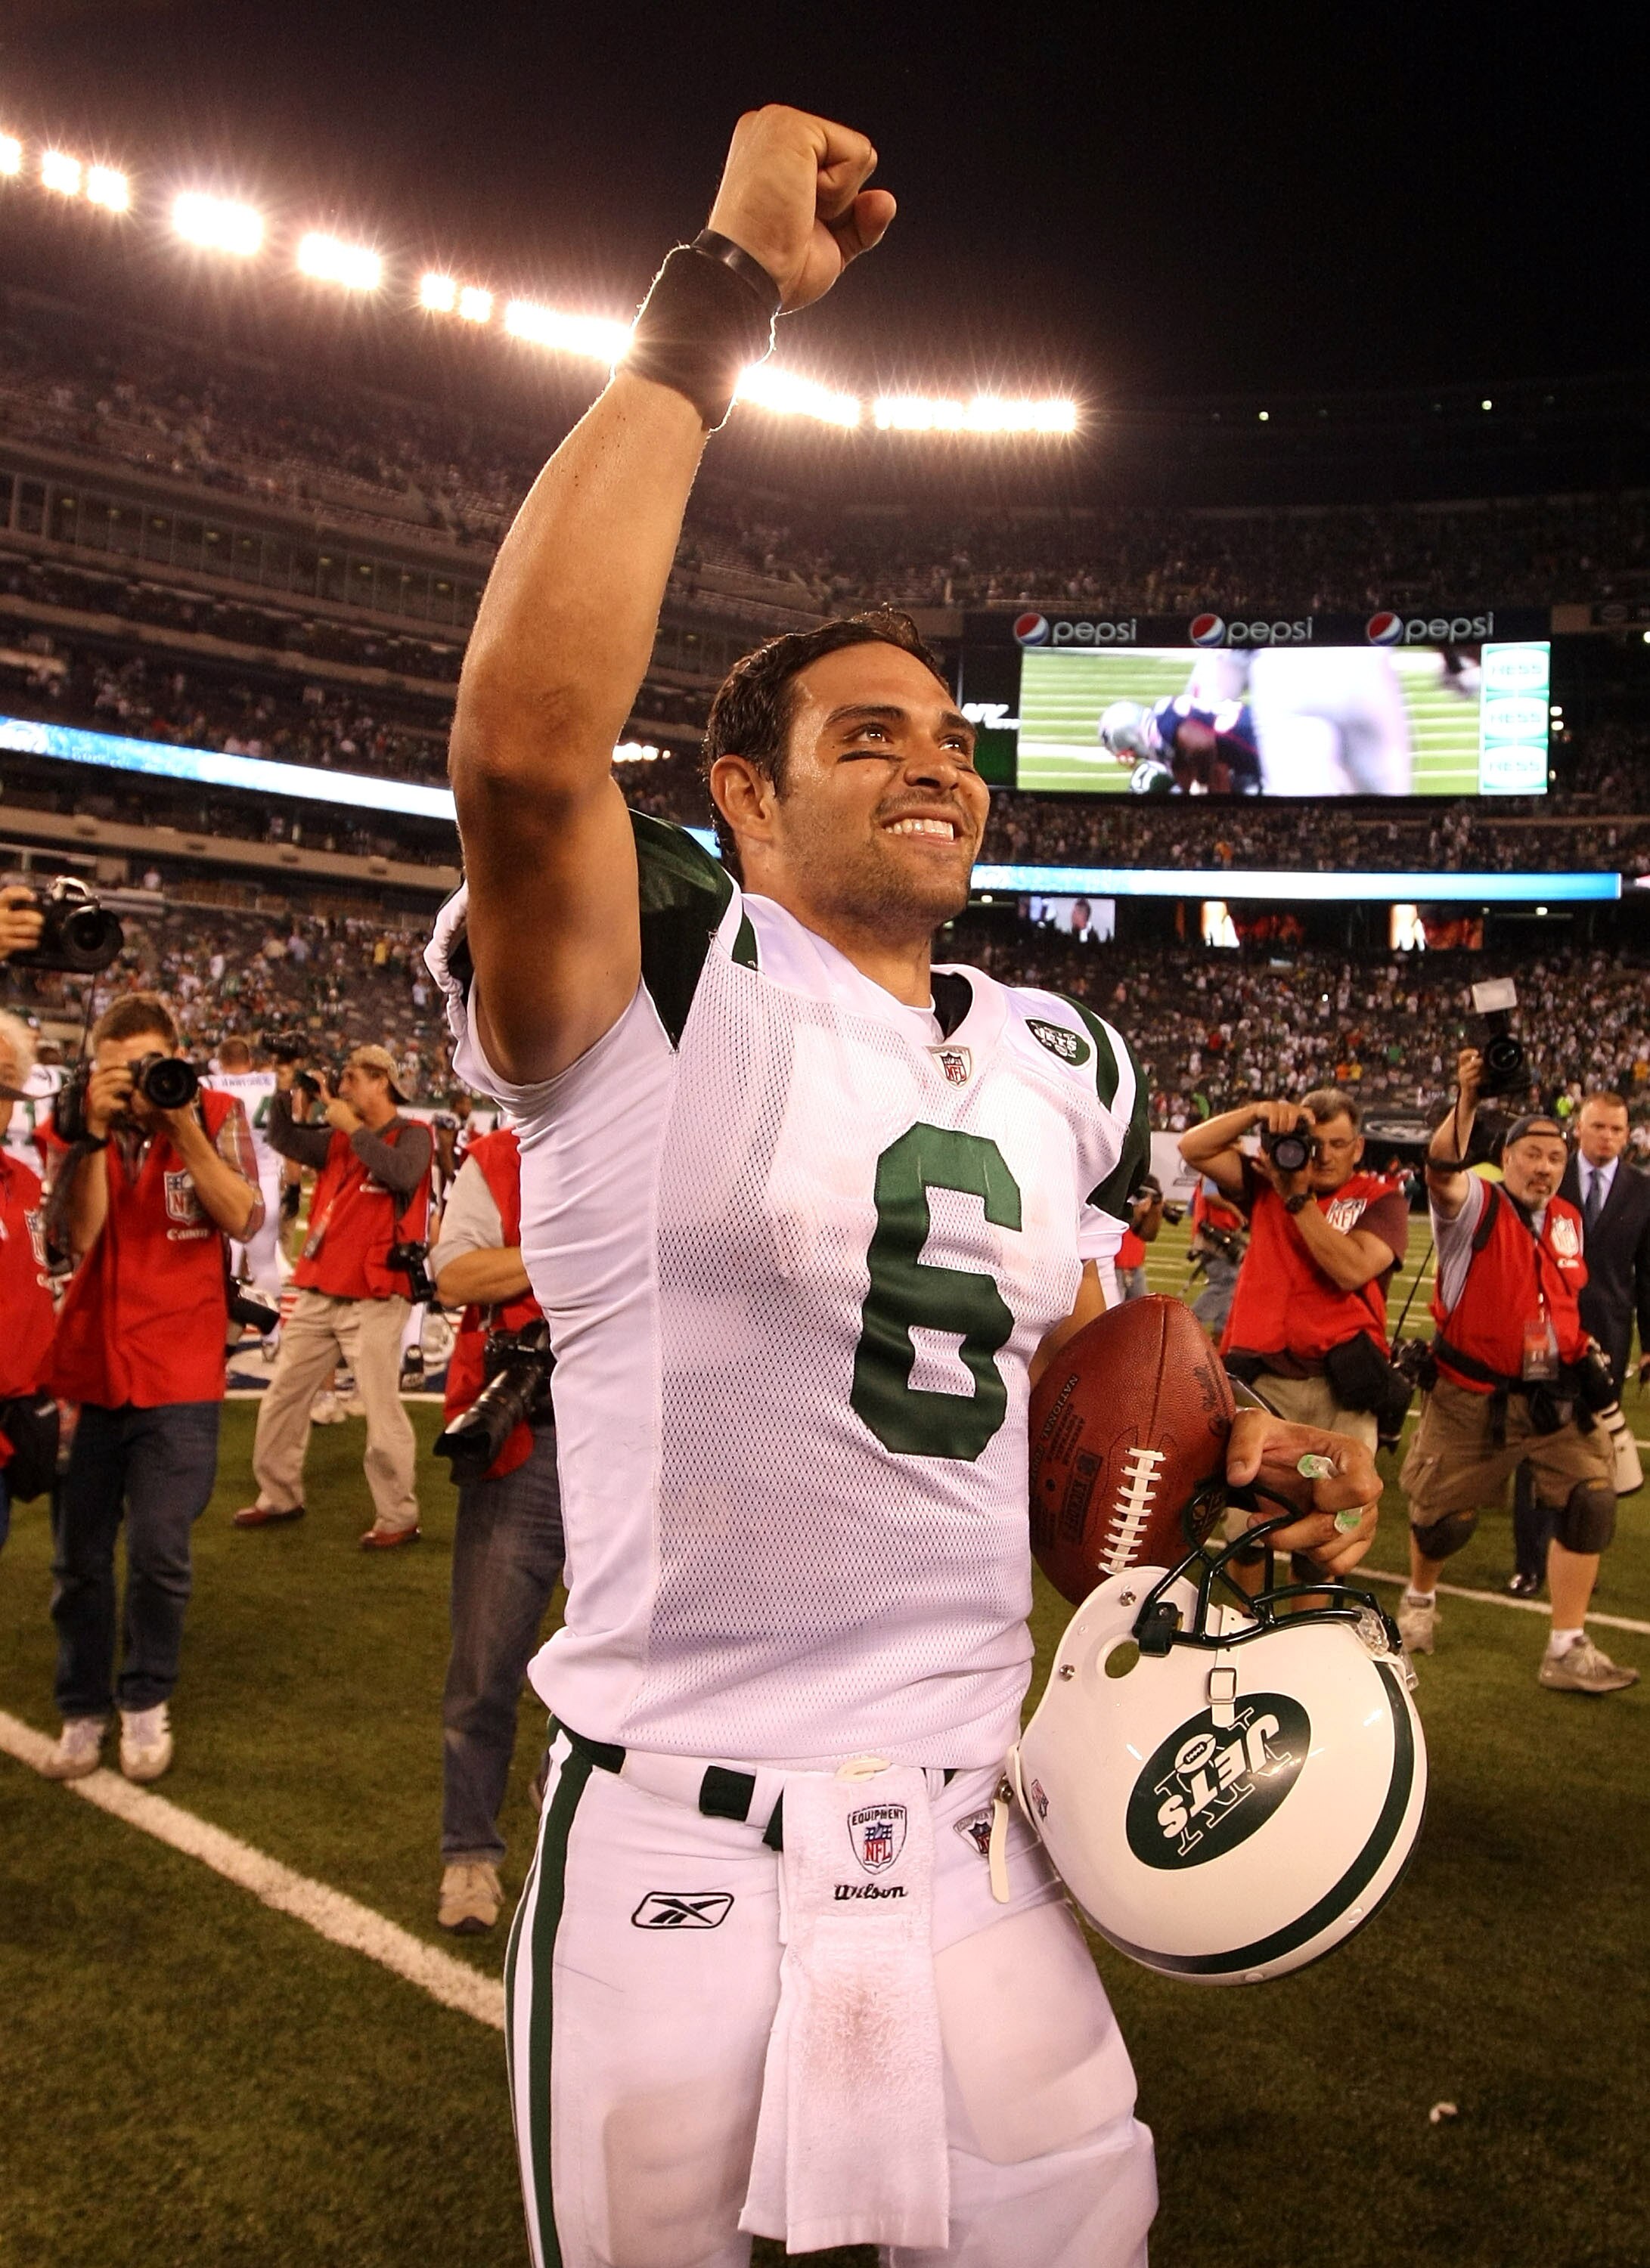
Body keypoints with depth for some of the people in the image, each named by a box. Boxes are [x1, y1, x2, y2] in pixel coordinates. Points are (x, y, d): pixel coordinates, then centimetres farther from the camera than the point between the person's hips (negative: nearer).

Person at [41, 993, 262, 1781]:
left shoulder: (216, 1116, -1)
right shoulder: (84, 1130, 3)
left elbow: (243, 1219, -12)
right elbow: (77, 1236, -9)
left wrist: (183, 1125, -16)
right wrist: (96, 1131, -15)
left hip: (178, 1379, -2)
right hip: (87, 1370, 2)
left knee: (159, 1555, -1)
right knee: (79, 1558, 9)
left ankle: (145, 1700, 21)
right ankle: (82, 1708, 26)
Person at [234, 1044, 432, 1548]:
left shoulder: (411, 1135, -4)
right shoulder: (337, 1139, 16)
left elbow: (403, 1173, -23)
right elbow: (285, 1141, 9)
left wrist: (352, 1127, -16)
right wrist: (284, 1092, -5)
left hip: (373, 1300, -7)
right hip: (317, 1293, 8)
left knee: (382, 1410, -8)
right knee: (282, 1398, 13)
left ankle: (398, 1517, 1)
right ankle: (279, 1497, 27)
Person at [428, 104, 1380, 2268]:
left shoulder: (1054, 1063, 9)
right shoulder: (663, 991, -11)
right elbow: (526, 740, -32)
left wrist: (1239, 1449, 1)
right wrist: (720, 298, -24)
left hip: (974, 1841, 5)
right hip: (680, 1861, -5)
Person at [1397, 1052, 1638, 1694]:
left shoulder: (1568, 1220, 8)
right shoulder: (1475, 1206, -11)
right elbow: (1442, 1171, -35)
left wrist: (1582, 1343, 10)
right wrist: (1466, 1103, -48)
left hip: (1556, 1395, 4)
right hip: (1473, 1398, -4)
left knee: (1591, 1500, -10)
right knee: (1444, 1514, 8)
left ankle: (1567, 1651, 0)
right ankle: (1419, 1599, 40)